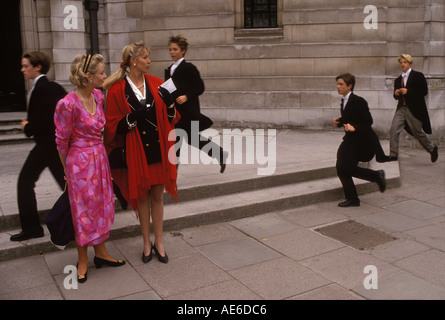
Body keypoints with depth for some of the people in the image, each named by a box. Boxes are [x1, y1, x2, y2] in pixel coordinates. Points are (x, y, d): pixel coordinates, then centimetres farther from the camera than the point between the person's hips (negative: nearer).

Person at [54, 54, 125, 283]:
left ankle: (100, 252, 32)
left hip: (100, 158, 7)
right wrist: (67, 171, 0)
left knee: (102, 205, 15)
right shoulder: (68, 104, -21)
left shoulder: (98, 96, 0)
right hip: (80, 161, -7)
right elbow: (62, 142, -9)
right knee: (84, 209, 6)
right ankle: (83, 260, 24)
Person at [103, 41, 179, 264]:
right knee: (142, 197, 10)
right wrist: (133, 117, -23)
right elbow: (113, 126, -7)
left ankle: (158, 242, 26)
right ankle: (147, 243, 26)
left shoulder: (156, 84, 5)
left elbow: (171, 118, 8)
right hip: (136, 152, -3)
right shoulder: (117, 90, -6)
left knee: (157, 196, 11)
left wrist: (169, 104, -12)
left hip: (158, 149, 3)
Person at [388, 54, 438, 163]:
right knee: (393, 129, -10)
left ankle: (432, 149, 29)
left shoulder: (418, 76, -2)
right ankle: (393, 155, -4)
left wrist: (408, 91, -18)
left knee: (418, 132, 4)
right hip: (401, 108, 5)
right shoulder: (398, 80, 16)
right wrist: (396, 94, -4)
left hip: (414, 109, -5)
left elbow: (424, 91, -10)